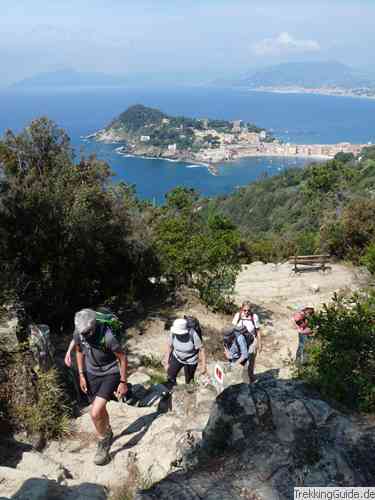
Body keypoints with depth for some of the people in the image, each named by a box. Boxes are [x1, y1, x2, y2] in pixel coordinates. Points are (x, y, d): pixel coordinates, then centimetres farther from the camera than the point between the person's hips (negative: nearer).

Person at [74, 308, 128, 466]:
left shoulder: (107, 337, -34)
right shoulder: (78, 333, -18)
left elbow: (123, 357, -19)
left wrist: (123, 382, -13)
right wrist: (81, 375, 5)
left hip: (110, 374, -5)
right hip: (91, 374, 5)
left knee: (95, 413, -16)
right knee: (100, 410, 19)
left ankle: (103, 443, 13)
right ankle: (108, 433, 51)